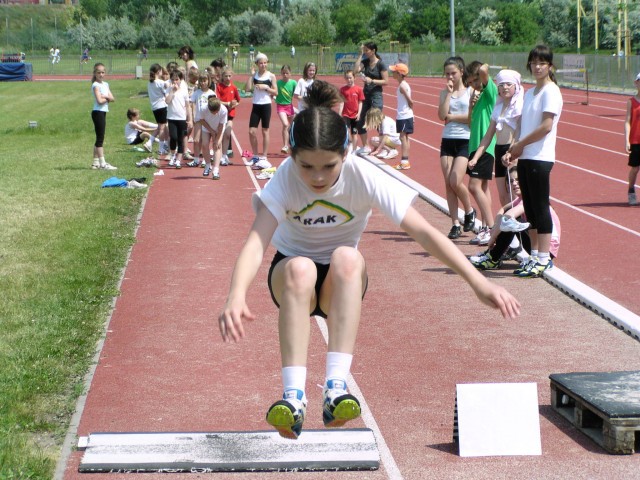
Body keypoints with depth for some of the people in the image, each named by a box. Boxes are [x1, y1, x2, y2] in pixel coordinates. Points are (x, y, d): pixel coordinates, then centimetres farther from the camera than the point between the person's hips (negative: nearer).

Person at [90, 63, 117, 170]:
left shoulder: (105, 84, 14)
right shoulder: (96, 85, -10)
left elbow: (113, 98, 7)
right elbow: (99, 100, -20)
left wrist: (106, 97, -12)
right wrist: (108, 99, -3)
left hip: (103, 112, 9)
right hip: (98, 112, -9)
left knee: (99, 138, 12)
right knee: (100, 138, -9)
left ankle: (96, 162, 17)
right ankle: (102, 163, -10)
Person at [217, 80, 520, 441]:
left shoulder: (363, 177, -20)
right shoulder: (285, 179, -21)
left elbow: (422, 231, -25)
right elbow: (257, 241, -36)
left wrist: (479, 283, -33)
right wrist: (237, 297, -55)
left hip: (342, 285, 0)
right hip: (291, 278, 0)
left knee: (347, 258, -34)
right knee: (300, 268, -36)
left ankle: (337, 388, -39)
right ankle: (294, 397, -41)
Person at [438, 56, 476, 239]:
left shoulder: (471, 92, -1)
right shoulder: (445, 93, 10)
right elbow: (442, 115, -6)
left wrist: (452, 117, -6)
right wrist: (449, 92, -6)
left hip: (465, 141, -4)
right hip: (447, 140, 4)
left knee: (455, 181, -14)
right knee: (448, 184, 1)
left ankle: (469, 211, 12)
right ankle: (455, 224, 6)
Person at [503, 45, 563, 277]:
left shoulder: (551, 91, -8)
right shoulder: (529, 93, 17)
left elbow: (546, 126, -16)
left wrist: (519, 145, -9)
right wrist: (512, 151, 2)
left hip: (540, 158, -8)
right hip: (525, 158, 8)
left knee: (540, 207, -5)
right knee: (530, 209, 10)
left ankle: (544, 258, -1)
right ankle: (534, 256, 16)